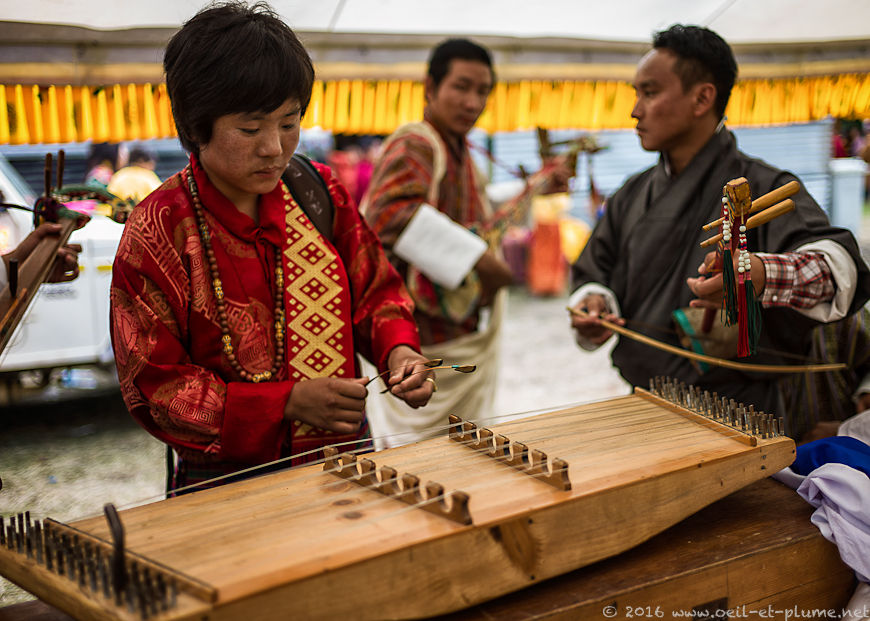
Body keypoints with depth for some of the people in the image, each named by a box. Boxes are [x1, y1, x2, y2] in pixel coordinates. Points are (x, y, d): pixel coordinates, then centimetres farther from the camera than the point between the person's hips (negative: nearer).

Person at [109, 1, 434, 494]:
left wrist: (398, 348, -8)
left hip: (347, 455, 4)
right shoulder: (158, 230, -9)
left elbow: (376, 291, 15)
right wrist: (289, 402, -19)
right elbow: (155, 387, -9)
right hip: (226, 481, -3)